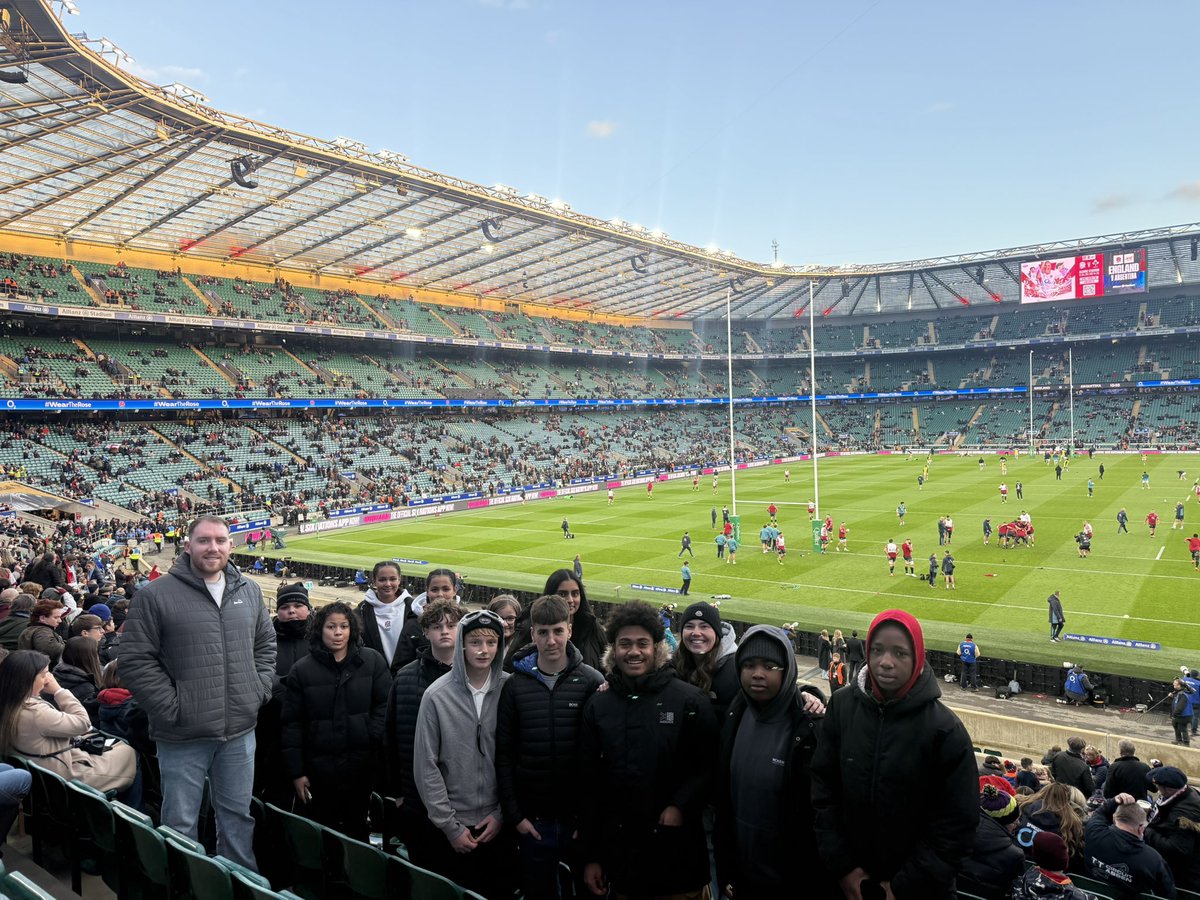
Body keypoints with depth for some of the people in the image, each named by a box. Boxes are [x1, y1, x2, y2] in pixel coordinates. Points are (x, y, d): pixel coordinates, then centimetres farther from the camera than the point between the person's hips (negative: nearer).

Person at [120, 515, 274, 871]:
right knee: (181, 823, 10)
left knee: (238, 815, 19)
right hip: (183, 735, -4)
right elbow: (135, 660, -10)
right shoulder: (156, 595, -9)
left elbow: (266, 644, 16)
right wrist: (172, 707, -13)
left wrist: (259, 691, 4)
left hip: (240, 732, 4)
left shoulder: (248, 591, 5)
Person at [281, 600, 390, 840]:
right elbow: (291, 723, 0)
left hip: (362, 765, 1)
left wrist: (373, 737, -9)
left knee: (357, 830, 13)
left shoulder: (372, 661, 0)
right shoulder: (302, 669, -1)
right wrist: (296, 771, -2)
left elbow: (385, 704, 3)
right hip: (319, 766, 0)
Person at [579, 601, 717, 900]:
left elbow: (708, 766, -4)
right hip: (620, 850, 3)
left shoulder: (690, 700, -5)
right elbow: (589, 784, 6)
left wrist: (680, 806, -18)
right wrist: (591, 855, 6)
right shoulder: (597, 706, 4)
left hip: (677, 850, -2)